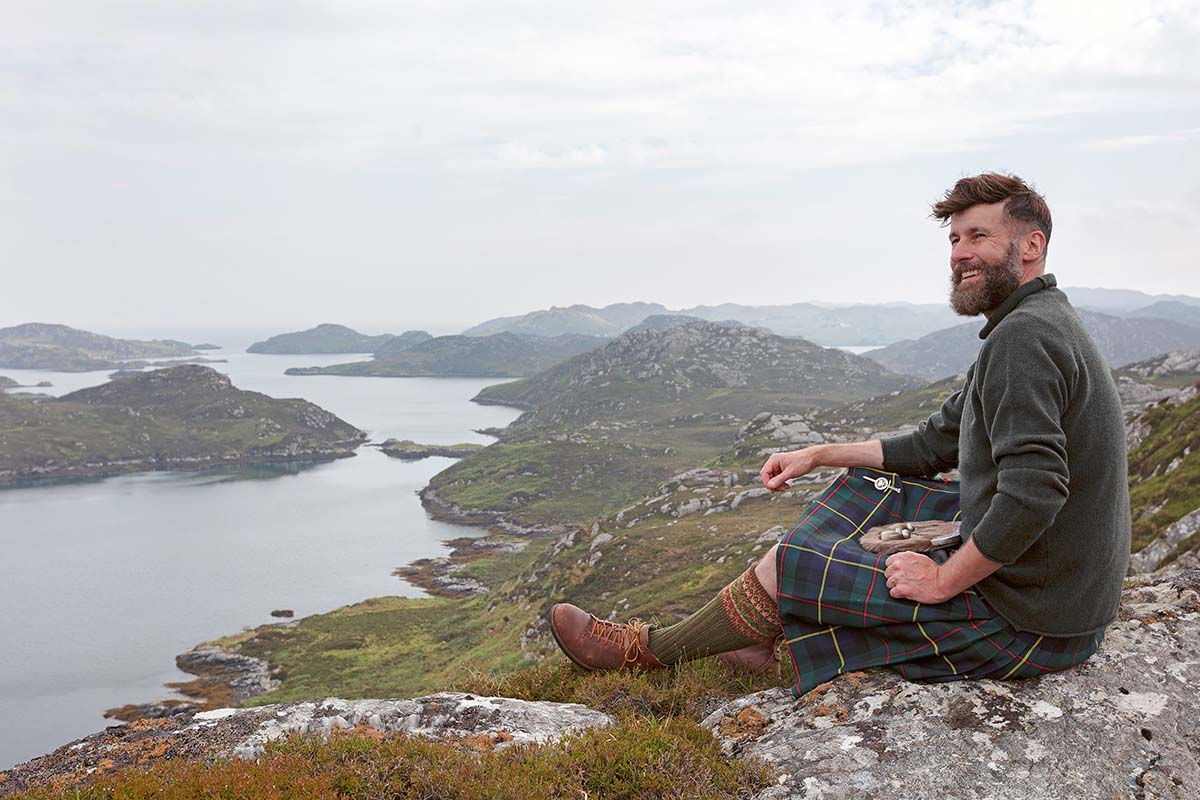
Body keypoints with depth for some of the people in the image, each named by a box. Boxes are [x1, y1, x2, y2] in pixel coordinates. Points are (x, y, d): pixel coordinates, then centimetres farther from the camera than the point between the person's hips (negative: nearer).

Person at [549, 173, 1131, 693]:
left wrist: (944, 580, -21)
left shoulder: (1024, 337, -23)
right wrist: (820, 455, 15)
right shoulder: (1038, 326, 13)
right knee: (862, 486, 16)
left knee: (788, 565, -6)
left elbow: (1033, 495, -34)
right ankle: (761, 635, 23)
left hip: (1031, 621, -10)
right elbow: (934, 445, 19)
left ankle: (649, 650, 17)